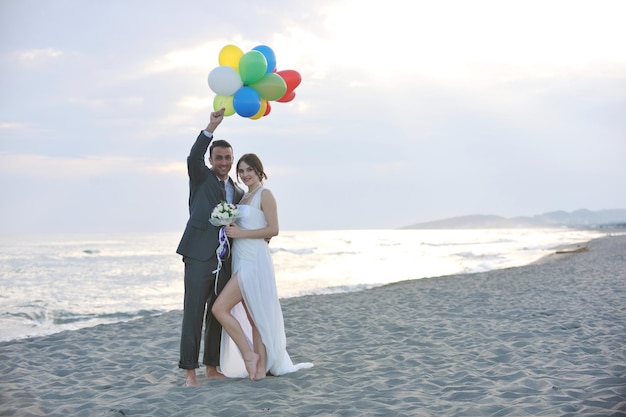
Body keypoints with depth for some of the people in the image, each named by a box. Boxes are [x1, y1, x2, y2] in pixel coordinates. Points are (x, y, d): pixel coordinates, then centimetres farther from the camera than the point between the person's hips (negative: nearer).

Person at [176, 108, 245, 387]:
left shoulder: (238, 192, 18)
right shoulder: (201, 178, 4)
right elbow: (193, 158, -18)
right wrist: (211, 128, -27)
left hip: (225, 261, 6)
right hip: (199, 256, -5)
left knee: (218, 316, 10)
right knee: (193, 314, -6)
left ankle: (212, 368, 19)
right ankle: (189, 371, -2)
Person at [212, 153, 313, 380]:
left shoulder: (265, 194, -7)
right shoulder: (245, 196, 17)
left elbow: (273, 229, -14)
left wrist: (240, 233, -16)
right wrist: (231, 229, 5)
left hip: (254, 261, -9)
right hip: (242, 261, 9)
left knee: (219, 308, -14)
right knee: (251, 316, 9)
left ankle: (249, 355, -5)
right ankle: (260, 367, 13)